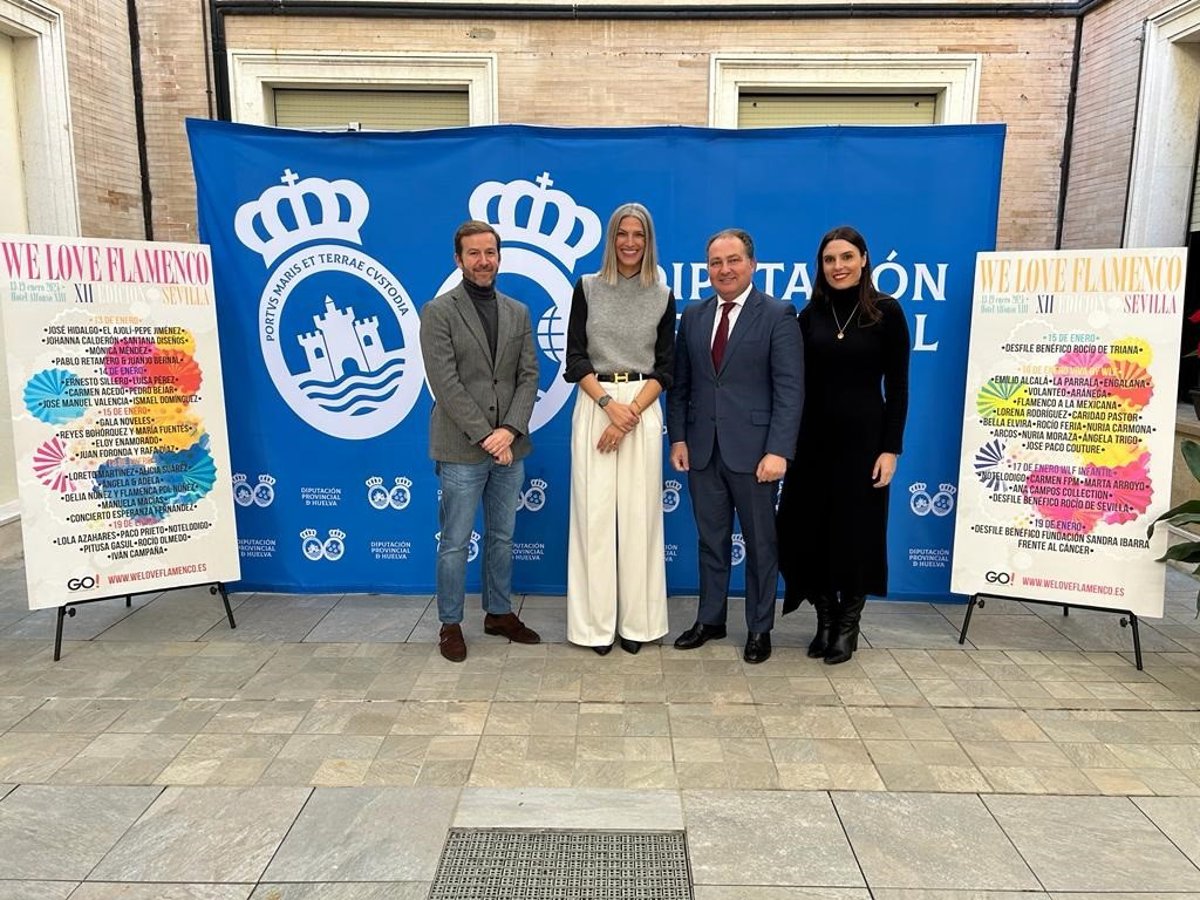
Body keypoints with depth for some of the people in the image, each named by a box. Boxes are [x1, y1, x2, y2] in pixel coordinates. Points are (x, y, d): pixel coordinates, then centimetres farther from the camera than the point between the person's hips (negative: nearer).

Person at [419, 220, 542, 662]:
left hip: (510, 446, 5)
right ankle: (450, 624, 20)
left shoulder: (518, 312, 10)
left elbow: (529, 376, 4)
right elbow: (445, 384, -12)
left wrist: (509, 430, -10)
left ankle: (499, 613, 30)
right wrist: (485, 436, -16)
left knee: (502, 537, 15)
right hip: (462, 449, -5)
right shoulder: (439, 311, -5)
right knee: (455, 543, 6)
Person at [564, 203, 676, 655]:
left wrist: (631, 413, -10)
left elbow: (665, 367, 3)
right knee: (594, 513, -1)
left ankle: (637, 621, 12)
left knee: (639, 515, 2)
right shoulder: (587, 288, 5)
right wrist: (609, 405, -13)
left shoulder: (663, 296, 7)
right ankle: (597, 622, 9)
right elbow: (575, 358, 0)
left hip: (642, 409, 1)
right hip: (593, 406, 0)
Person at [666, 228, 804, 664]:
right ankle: (710, 619, 29)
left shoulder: (778, 316, -5)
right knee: (711, 540, 14)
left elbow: (789, 390, -10)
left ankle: (759, 628, 23)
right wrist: (678, 438, 3)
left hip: (753, 451, -4)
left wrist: (778, 450, -17)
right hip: (702, 450, 4)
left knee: (760, 543, 9)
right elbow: (680, 384, 11)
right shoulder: (693, 316, 10)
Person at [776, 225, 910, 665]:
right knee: (808, 530, 6)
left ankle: (848, 625, 22)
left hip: (863, 436, -3)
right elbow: (798, 381, 6)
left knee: (856, 531, 5)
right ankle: (825, 620, 24)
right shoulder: (810, 314, 5)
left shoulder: (886, 311, -4)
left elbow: (897, 387, -5)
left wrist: (890, 449, -10)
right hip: (814, 437, 3)